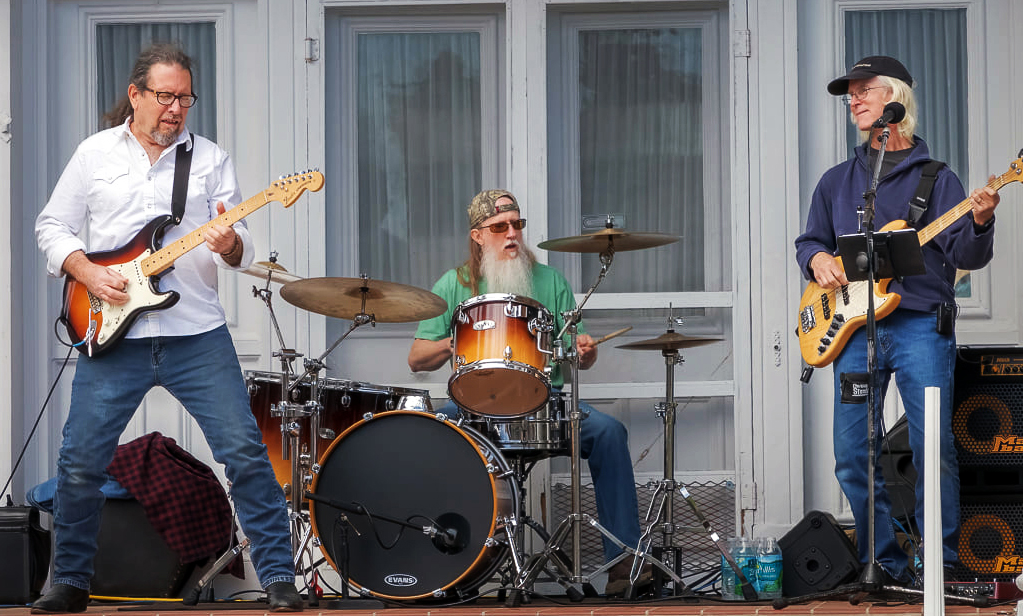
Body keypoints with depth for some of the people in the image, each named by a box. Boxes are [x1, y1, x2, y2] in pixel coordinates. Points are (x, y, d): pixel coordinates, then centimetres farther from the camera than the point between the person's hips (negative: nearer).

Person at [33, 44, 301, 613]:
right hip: (113, 337, 0)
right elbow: (53, 226, 11)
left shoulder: (211, 158, 8)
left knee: (245, 450, -8)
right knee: (81, 460, 0)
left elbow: (243, 250, 5)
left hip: (198, 335, 0)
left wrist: (229, 245, -18)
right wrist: (87, 272, -6)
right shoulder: (95, 154, 8)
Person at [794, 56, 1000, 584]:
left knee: (933, 451, -10)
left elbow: (965, 257, 0)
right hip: (854, 327, 4)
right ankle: (886, 567, 9)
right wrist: (817, 259, 2)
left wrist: (979, 224, -21)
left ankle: (939, 566, -3)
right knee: (852, 457, -1)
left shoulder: (935, 178, 8)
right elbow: (809, 240, 25)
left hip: (921, 326, -4)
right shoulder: (836, 181, 19)